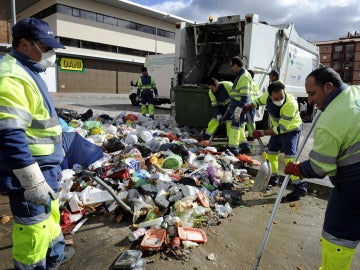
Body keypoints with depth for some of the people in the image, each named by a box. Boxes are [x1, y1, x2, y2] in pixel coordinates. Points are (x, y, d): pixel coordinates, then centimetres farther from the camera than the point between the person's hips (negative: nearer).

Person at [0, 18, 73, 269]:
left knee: (50, 215, 26)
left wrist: (54, 160, 26)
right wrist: (33, 181, -27)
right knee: (33, 228, 6)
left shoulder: (28, 71, 13)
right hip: (30, 173, -11)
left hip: (45, 167, 11)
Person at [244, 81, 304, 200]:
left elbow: (282, 128, -33)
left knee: (290, 156, -19)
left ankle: (300, 187, -11)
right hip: (277, 129, 8)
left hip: (291, 129, -7)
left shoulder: (290, 104, -37)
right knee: (271, 152, 15)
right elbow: (261, 100, 10)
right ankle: (273, 179, 34)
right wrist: (251, 106, -3)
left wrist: (262, 133, -33)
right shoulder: (268, 96, -18)